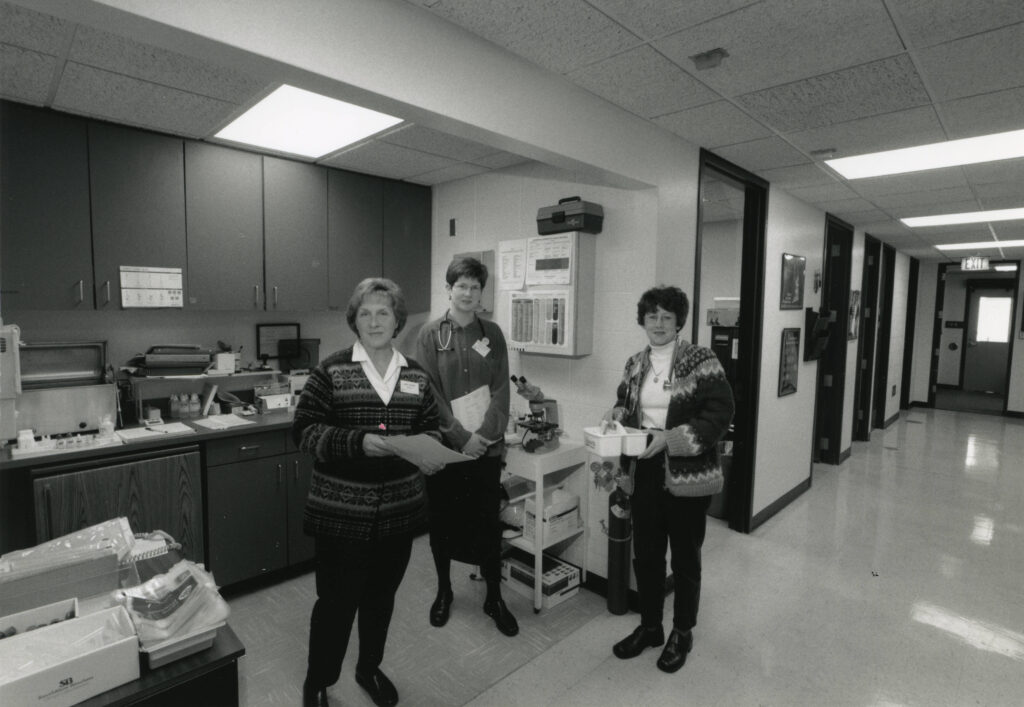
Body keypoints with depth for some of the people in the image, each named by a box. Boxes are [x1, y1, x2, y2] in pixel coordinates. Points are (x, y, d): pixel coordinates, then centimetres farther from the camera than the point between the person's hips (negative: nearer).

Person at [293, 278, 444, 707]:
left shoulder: (415, 375, 3)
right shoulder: (331, 371, -8)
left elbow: (430, 429, 9)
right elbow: (304, 431, -11)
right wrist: (357, 442, -25)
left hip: (399, 511, 4)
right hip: (341, 513, -3)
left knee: (381, 596, 20)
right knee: (337, 601, 9)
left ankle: (370, 668, 45)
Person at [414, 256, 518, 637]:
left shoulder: (492, 333, 5)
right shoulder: (430, 334, -2)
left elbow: (501, 390, 0)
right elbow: (430, 393, -7)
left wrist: (484, 434, -12)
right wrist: (461, 437, -13)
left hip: (487, 445, 1)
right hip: (445, 444, -1)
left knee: (489, 523, 7)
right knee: (442, 520, 12)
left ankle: (494, 598, 25)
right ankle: (444, 590, 33)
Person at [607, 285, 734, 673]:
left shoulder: (701, 360, -11)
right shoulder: (635, 364, 6)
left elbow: (720, 413, -17)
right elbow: (623, 407, 17)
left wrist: (671, 438, -25)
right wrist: (615, 422, -6)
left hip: (687, 475, -5)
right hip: (645, 471, 5)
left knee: (685, 558, 13)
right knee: (646, 554, 16)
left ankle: (682, 634, 35)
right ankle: (649, 627, 38)